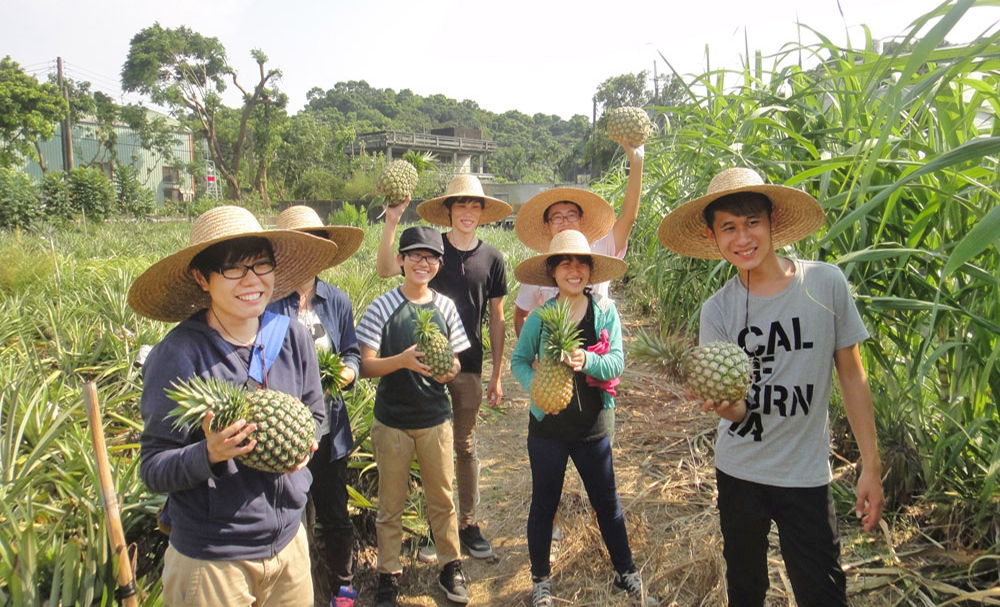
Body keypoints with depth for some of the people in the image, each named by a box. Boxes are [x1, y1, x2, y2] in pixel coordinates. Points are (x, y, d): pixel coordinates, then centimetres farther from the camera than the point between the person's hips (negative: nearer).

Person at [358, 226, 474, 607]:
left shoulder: (445, 307, 2)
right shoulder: (382, 307, -8)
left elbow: (455, 361, 9)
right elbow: (365, 366, -10)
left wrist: (450, 370, -14)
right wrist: (403, 360, -26)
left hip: (435, 418, 2)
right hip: (392, 421, -2)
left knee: (442, 497, 13)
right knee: (391, 503, 11)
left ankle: (450, 567, 32)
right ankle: (388, 574, 29)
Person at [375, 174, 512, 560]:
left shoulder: (491, 258, 2)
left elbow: (496, 319, 7)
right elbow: (386, 270, -19)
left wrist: (497, 375, 6)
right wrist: (392, 222, -31)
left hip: (469, 367, 2)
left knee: (465, 447, 13)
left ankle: (468, 523, 27)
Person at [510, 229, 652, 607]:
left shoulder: (606, 311, -6)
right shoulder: (540, 316, -7)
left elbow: (617, 362, -13)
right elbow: (519, 360, 0)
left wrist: (587, 360, -33)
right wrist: (536, 387, -19)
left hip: (592, 426, 1)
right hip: (548, 426, 0)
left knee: (607, 503, 17)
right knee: (544, 505, 14)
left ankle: (626, 572, 40)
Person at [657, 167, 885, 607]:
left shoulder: (826, 283, -11)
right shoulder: (717, 310, -8)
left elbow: (851, 376, -2)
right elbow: (739, 409, -9)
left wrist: (871, 466, -1)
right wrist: (726, 406, -34)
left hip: (806, 475, -1)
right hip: (739, 472, 2)